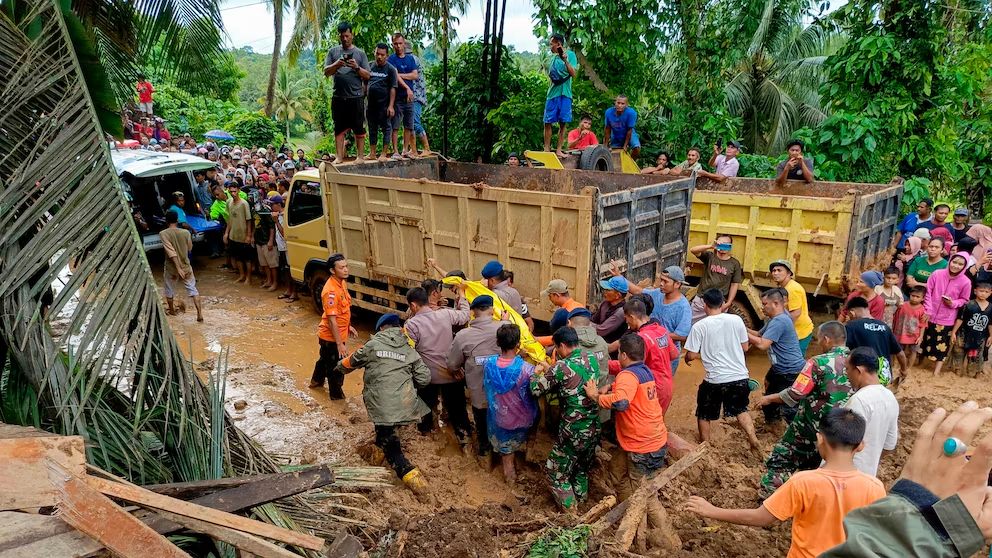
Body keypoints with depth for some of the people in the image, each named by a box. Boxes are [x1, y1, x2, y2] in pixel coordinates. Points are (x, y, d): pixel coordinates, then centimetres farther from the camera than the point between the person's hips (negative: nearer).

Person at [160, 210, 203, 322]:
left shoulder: (163, 234, -16)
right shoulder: (186, 232, -8)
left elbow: (171, 252, -23)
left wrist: (178, 268, -25)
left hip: (171, 268, -1)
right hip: (186, 266, 2)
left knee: (169, 290, 21)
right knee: (192, 289, 9)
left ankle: (172, 310, 39)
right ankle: (199, 313, 0)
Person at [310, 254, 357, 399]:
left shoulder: (342, 282, -1)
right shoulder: (331, 291, -30)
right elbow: (332, 320, -30)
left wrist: (348, 326, 20)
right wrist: (340, 344, -28)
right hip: (331, 337, -9)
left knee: (325, 358, 31)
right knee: (336, 368, 9)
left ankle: (316, 381, 54)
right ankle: (337, 395, 28)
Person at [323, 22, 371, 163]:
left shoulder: (360, 53, 7)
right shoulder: (333, 51, 11)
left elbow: (367, 75, 4)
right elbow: (326, 72, 6)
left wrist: (357, 67, -14)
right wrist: (337, 64, -11)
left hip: (356, 96, -2)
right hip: (338, 97, 2)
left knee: (359, 128, 1)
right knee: (339, 128, 5)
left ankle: (360, 156, 7)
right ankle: (339, 157, 9)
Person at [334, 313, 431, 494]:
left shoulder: (372, 345, 2)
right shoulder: (409, 351, 10)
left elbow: (352, 362, 17)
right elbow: (424, 378, 7)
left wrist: (338, 369, 39)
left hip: (382, 405, -3)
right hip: (405, 403, 3)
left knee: (387, 440, 4)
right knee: (389, 434, 27)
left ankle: (407, 472, -9)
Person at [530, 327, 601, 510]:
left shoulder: (562, 367, -19)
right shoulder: (592, 360, 0)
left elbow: (536, 390, -11)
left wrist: (536, 374, 9)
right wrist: (550, 372, 14)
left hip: (573, 432, -6)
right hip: (594, 429, 7)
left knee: (557, 474, 12)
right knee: (583, 470, 26)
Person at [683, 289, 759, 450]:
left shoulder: (699, 326, -11)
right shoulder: (736, 320, -3)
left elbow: (692, 355, -9)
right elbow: (745, 347, 8)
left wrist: (687, 358, 14)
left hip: (714, 380, -3)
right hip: (740, 377, 3)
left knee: (704, 415, 19)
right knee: (740, 409, 29)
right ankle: (753, 439, 20)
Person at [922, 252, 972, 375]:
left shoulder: (965, 282, -11)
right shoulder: (937, 274, -11)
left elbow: (964, 300, 2)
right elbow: (928, 293, -4)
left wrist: (953, 303, -18)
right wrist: (928, 310, -8)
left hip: (947, 320, 0)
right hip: (930, 315, 0)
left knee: (942, 346, 7)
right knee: (925, 340, 16)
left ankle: (936, 372, 16)